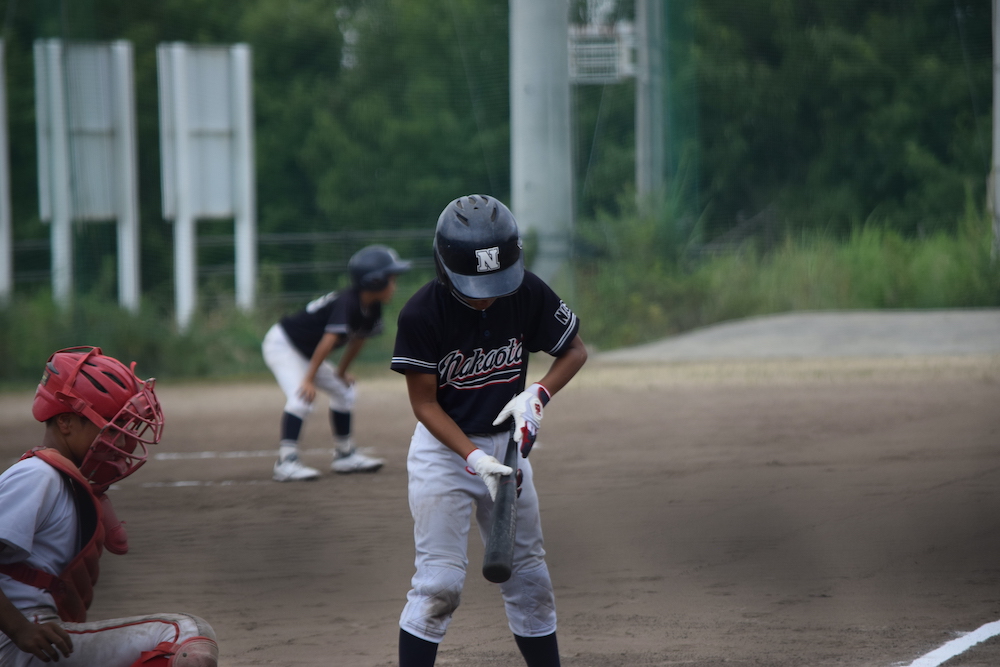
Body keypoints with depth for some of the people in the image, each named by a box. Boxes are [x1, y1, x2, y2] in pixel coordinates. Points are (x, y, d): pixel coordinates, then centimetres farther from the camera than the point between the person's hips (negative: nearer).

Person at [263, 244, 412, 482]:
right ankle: (286, 461, -31)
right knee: (302, 397, -28)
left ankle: (345, 455, 28)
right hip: (282, 344, -10)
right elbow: (330, 340, -37)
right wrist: (309, 379, -41)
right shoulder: (347, 303, -32)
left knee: (344, 392, 15)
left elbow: (358, 339, 11)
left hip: (306, 353, 10)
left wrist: (341, 372, 17)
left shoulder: (372, 309, -3)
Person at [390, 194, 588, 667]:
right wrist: (474, 458, -27)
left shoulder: (527, 294, -13)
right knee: (439, 582, -12)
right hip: (443, 447, -4)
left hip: (506, 442, 4)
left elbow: (575, 350, 1)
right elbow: (424, 402, -16)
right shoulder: (422, 314, -23)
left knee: (528, 576, 10)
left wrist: (538, 394, -18)